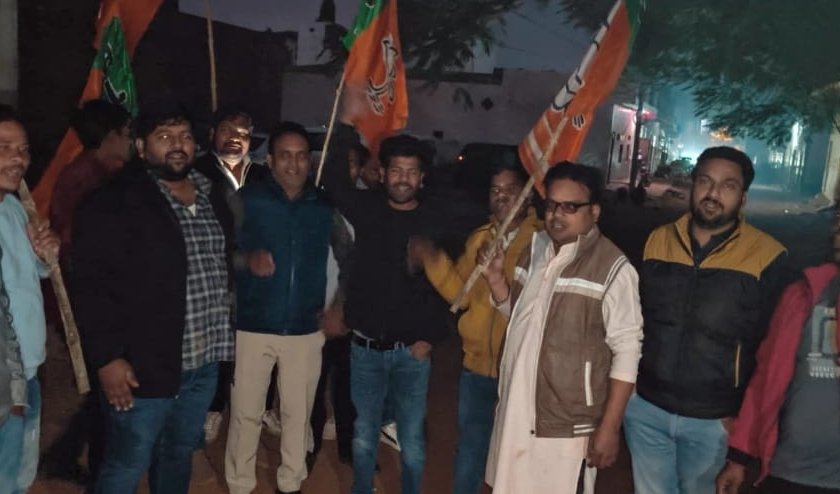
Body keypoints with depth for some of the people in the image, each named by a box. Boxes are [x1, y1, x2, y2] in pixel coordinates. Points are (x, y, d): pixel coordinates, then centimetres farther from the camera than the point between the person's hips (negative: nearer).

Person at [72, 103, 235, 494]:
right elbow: (93, 286, -15)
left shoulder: (212, 197, 9)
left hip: (203, 360, 6)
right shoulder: (113, 203, -11)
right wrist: (106, 357, -19)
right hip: (144, 364, -6)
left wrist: (224, 334, 14)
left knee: (180, 452, 20)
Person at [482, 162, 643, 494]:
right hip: (515, 413, 7)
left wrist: (609, 427, -15)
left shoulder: (613, 268, -16)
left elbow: (626, 351, -14)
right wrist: (495, 277, -1)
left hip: (567, 424, -6)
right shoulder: (535, 248, 5)